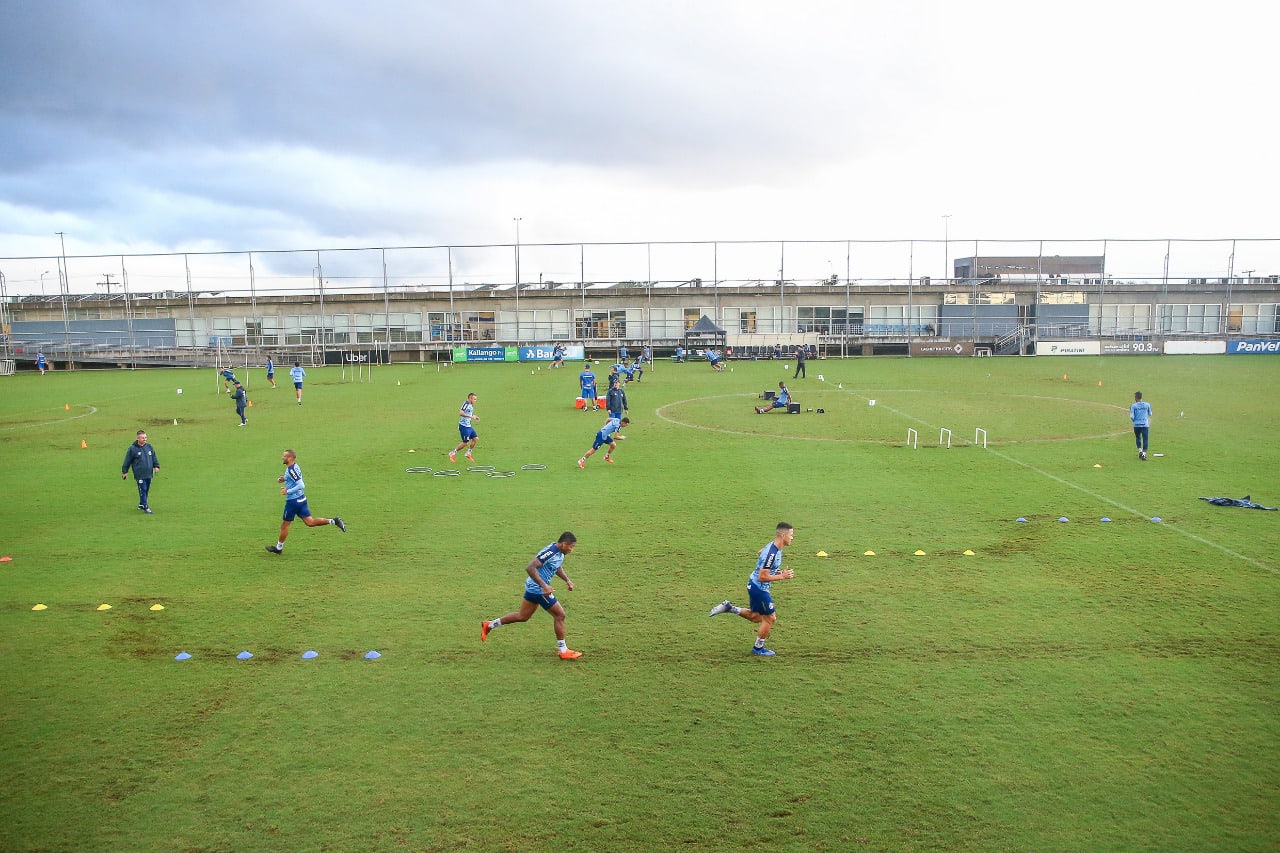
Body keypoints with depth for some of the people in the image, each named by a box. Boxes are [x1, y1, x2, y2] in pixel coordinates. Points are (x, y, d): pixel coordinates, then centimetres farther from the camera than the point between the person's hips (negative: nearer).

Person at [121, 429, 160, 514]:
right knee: (143, 490, -8)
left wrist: (156, 466, 6)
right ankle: (145, 507, -6)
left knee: (146, 490, 13)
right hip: (140, 474, -5)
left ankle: (141, 504, 28)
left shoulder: (149, 446, 8)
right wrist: (124, 472, 4)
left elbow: (154, 457, 16)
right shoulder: (132, 448, -6)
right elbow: (127, 461, 1)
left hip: (149, 473, 5)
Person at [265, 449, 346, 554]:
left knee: (284, 525, 7)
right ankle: (333, 521, -5)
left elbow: (301, 485, -26)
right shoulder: (293, 467, 9)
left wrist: (288, 491, -20)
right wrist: (284, 479, 13)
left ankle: (278, 548, 20)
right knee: (310, 522, 6)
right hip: (301, 499, 9)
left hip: (293, 501, -9)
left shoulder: (291, 470, -20)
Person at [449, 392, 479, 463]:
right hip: (463, 426, -9)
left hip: (469, 426, 9)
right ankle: (453, 453, 11)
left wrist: (475, 417, 11)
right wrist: (470, 416, -30)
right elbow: (461, 413, -28)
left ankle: (468, 453, 19)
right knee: (465, 443, -6)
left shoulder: (471, 405, 13)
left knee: (476, 438, 3)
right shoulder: (466, 403, -16)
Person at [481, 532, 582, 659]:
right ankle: (563, 651, 8)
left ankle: (489, 625, 30)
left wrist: (567, 580, 11)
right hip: (539, 590, -10)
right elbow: (530, 568, -31)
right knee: (560, 615, -2)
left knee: (522, 617, 20)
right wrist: (544, 586, -33)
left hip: (533, 588, 10)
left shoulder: (560, 553, 3)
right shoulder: (550, 552, -27)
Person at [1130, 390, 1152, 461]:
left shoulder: (1133, 406, -4)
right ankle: (1144, 454, -7)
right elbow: (1150, 414, 14)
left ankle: (1140, 450, 10)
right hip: (1145, 424, 0)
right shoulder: (1147, 404, 2)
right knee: (1145, 439, 2)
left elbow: (1132, 417, -9)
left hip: (1136, 425, 0)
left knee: (1138, 438, 22)